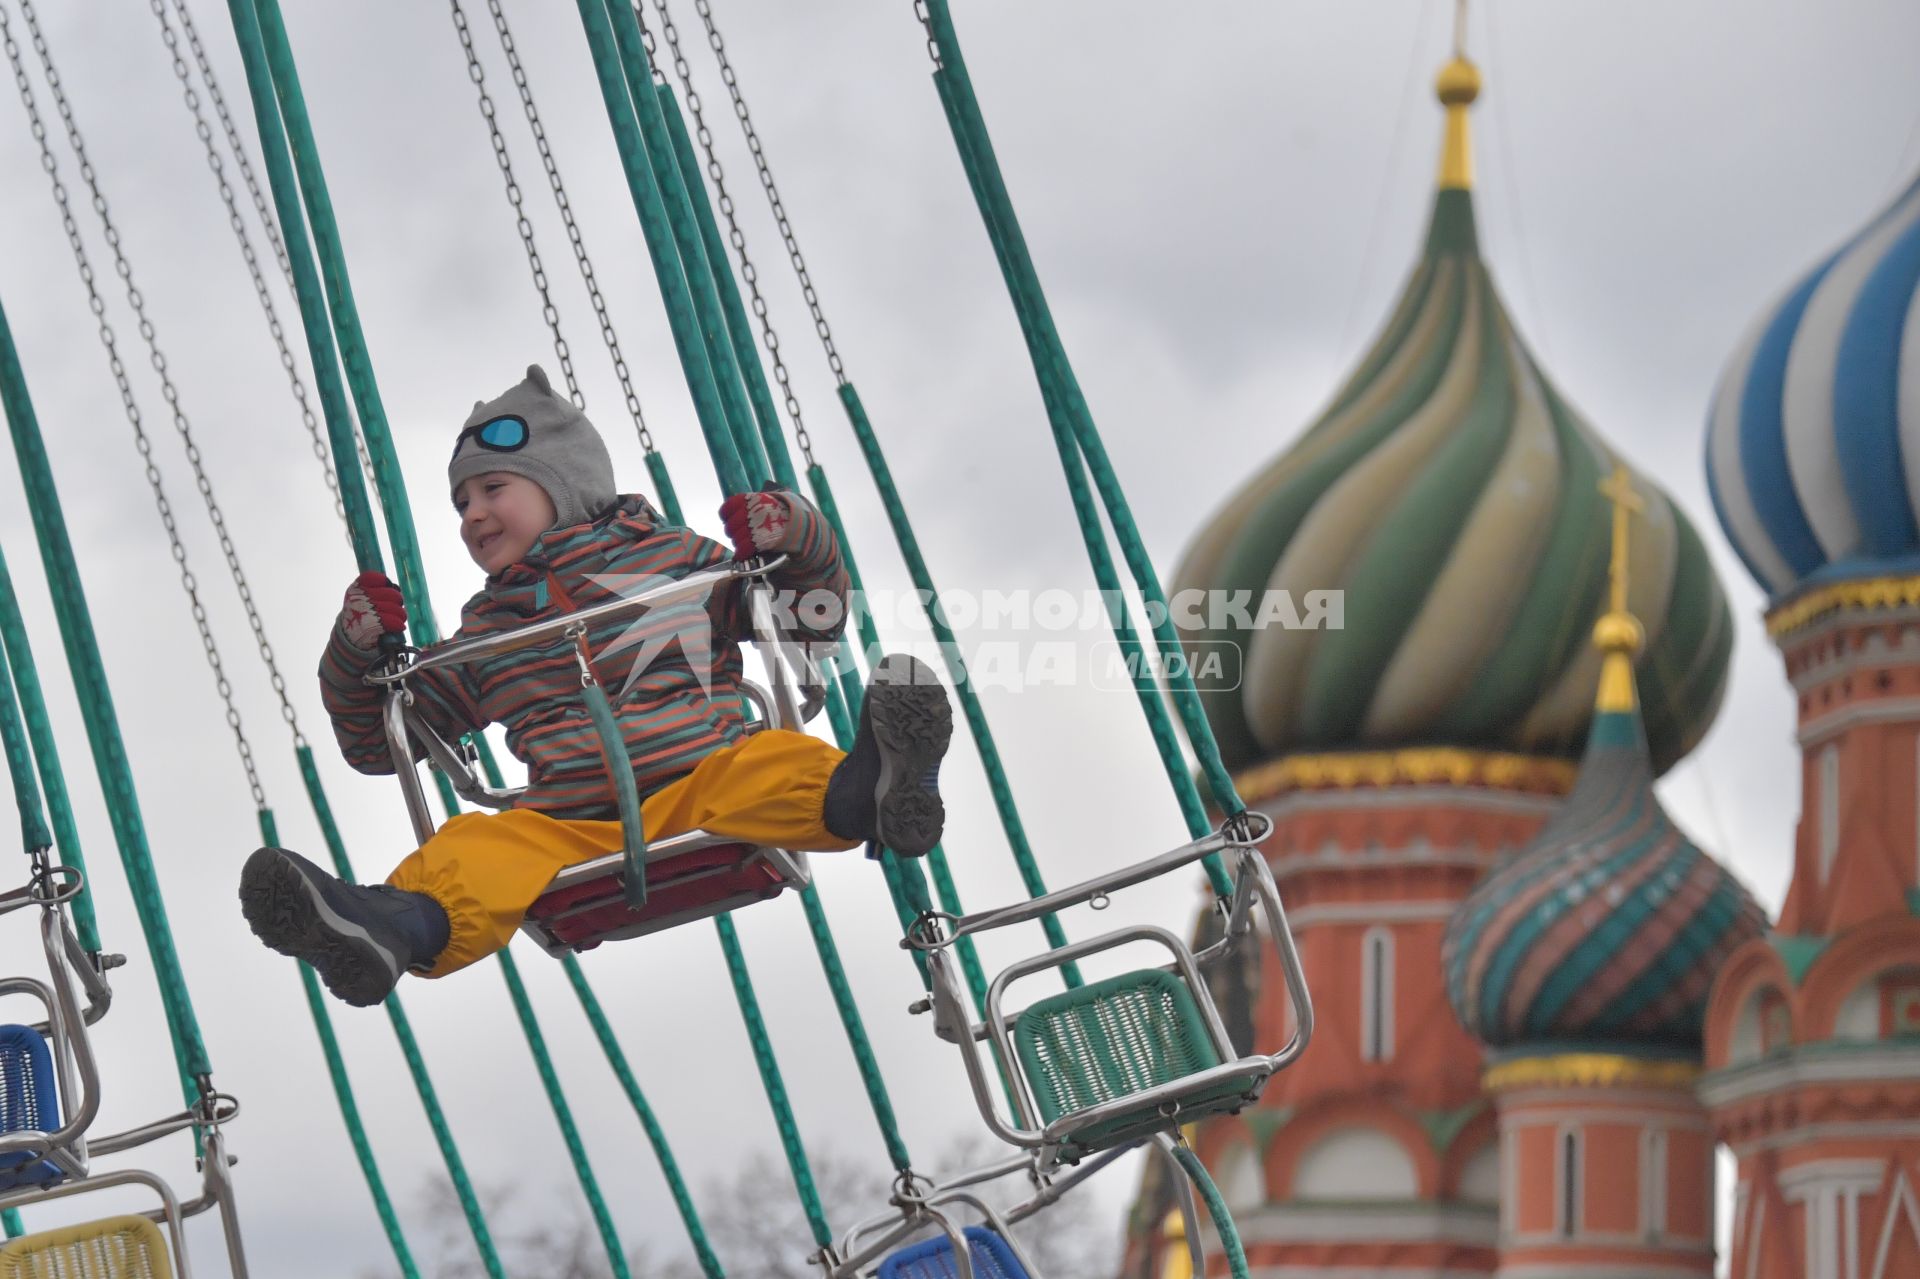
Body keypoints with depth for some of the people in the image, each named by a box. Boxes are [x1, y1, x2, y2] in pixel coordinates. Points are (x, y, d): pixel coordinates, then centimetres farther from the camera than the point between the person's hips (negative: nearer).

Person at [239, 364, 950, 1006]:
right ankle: (403, 924, -64)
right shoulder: (485, 631, 26)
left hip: (698, 798, -1)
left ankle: (866, 794, -68)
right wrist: (357, 650, 13)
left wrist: (793, 537, 4)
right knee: (474, 849, -32)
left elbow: (815, 615, 23)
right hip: (566, 837, 2)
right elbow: (378, 740, 31)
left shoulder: (670, 556, 19)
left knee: (768, 766, -35)